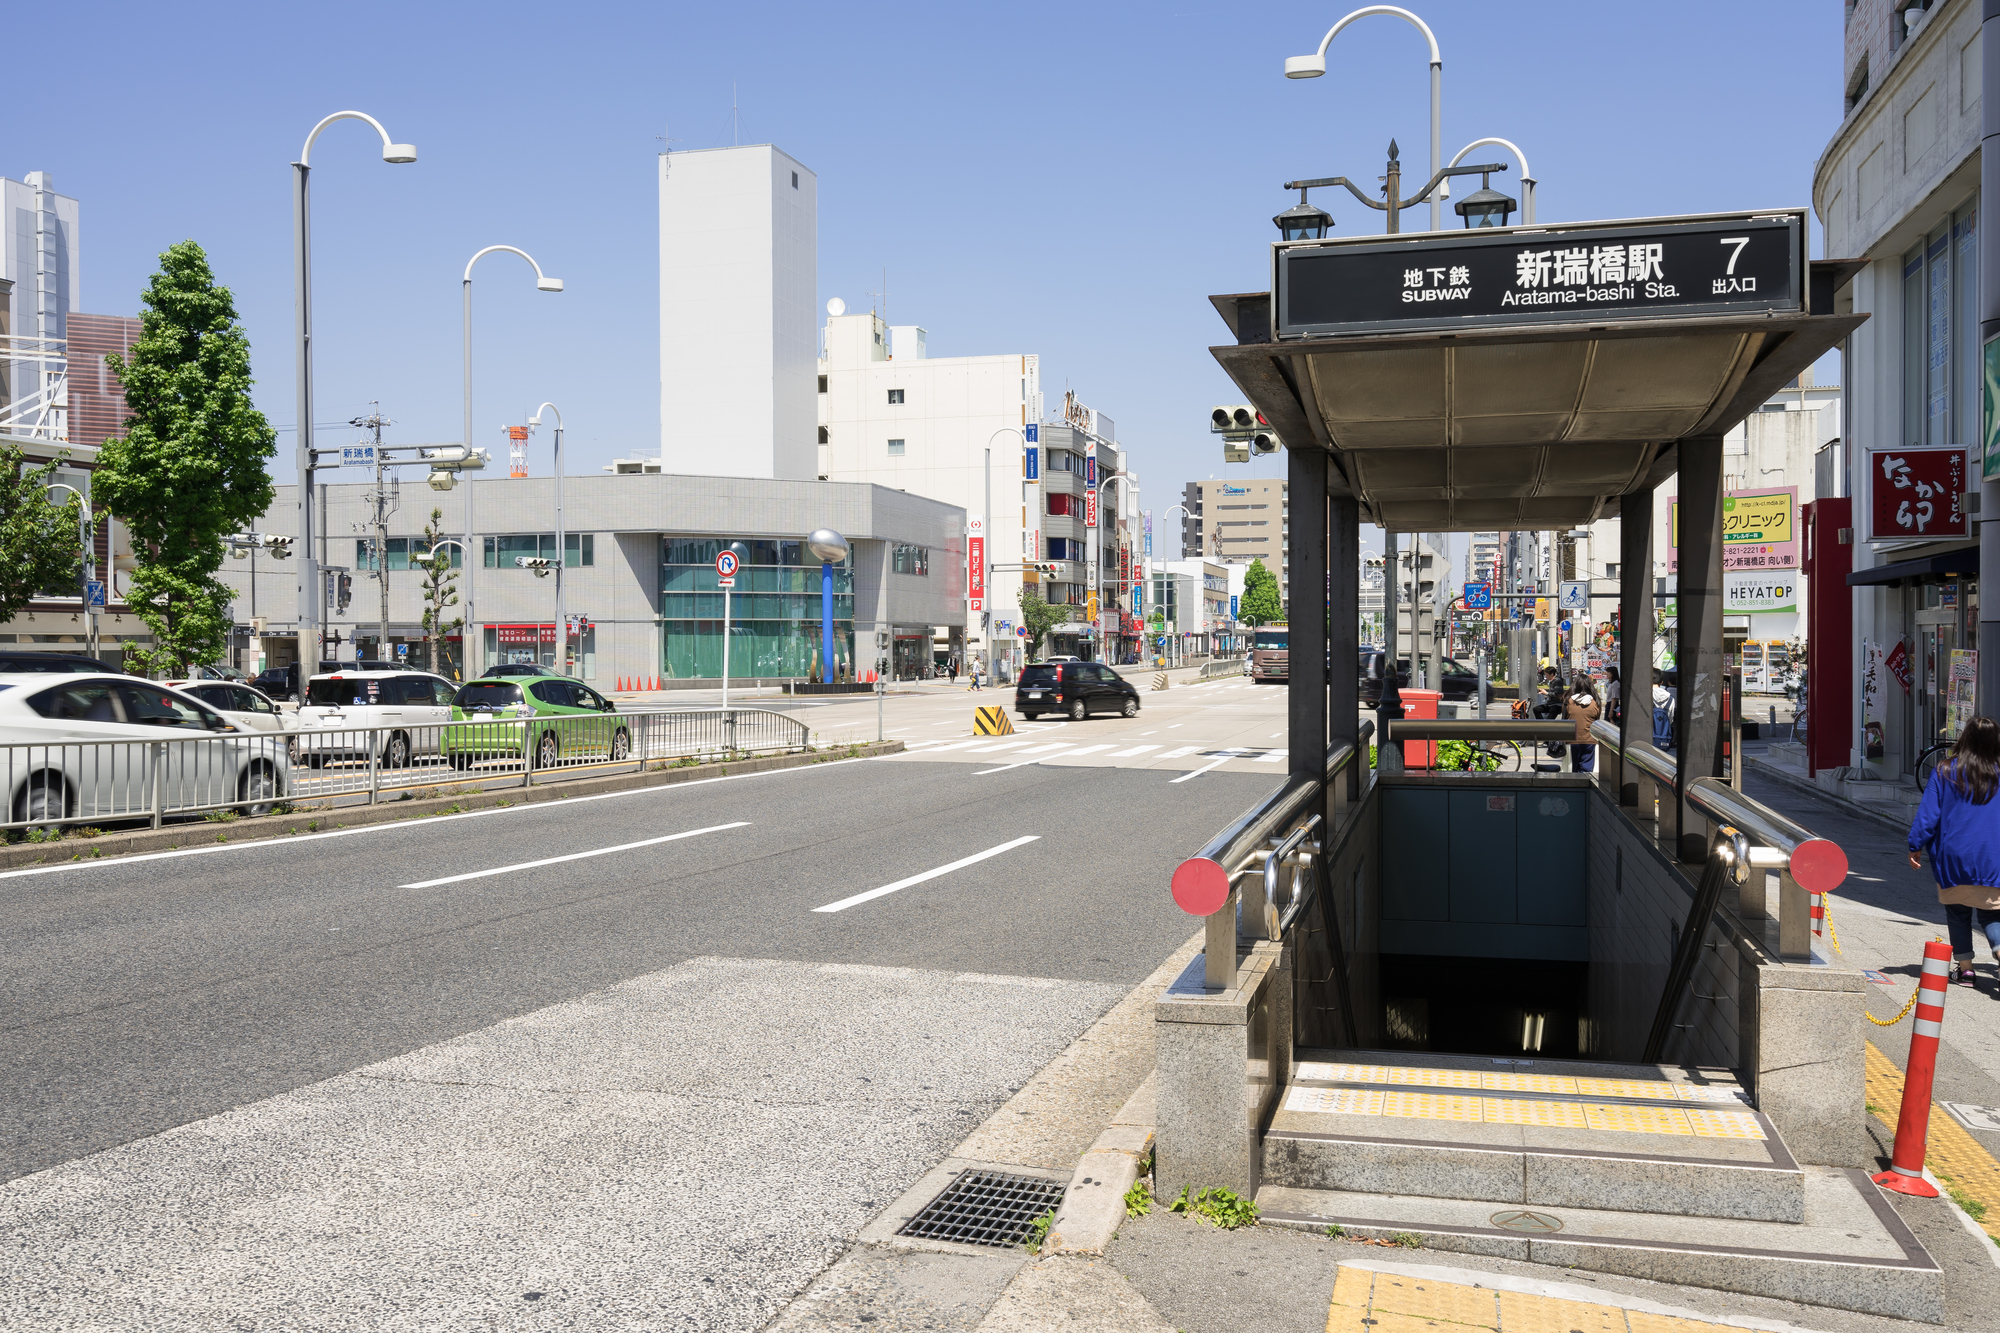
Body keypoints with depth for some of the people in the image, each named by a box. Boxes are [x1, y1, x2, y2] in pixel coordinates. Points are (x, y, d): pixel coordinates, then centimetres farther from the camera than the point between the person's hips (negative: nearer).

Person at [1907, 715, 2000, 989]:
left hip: (1952, 856, -1)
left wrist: (1915, 846, 3)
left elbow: (1927, 813, -4)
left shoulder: (1945, 773, -5)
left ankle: (1964, 968, 12)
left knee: (1957, 912, 11)